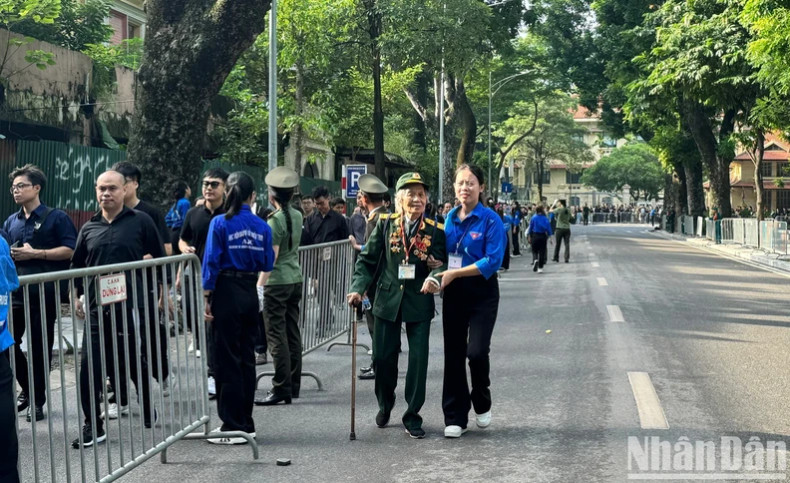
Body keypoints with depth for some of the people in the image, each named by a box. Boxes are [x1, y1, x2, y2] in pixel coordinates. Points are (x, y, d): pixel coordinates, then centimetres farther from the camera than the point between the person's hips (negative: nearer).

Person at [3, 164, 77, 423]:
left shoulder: (56, 217, -4)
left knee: (40, 347, 3)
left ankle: (37, 401, 16)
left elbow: (70, 249, -12)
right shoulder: (11, 222, 13)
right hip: (15, 292, 5)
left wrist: (35, 253, -17)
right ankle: (27, 388, 23)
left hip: (44, 292, -5)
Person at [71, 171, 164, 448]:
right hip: (96, 308, 3)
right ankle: (92, 427, 6)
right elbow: (77, 267, 18)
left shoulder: (140, 221, 1)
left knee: (132, 362, 8)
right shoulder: (88, 229, 11)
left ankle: (148, 408, 32)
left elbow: (158, 256, 6)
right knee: (89, 367, -2)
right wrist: (75, 296, 11)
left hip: (129, 305, -3)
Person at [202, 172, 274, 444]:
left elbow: (212, 262, -12)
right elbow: (267, 264, 6)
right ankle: (246, 423, 19)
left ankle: (233, 426, 3)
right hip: (251, 294, 5)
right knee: (247, 357, 12)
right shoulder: (262, 226, 2)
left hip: (227, 292, -4)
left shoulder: (220, 223, -9)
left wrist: (206, 297, -8)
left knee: (228, 359, 1)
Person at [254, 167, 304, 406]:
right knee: (292, 334, 12)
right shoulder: (297, 216, 9)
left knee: (277, 336, -5)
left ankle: (281, 389, -5)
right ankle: (293, 385, 19)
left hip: (277, 282, -8)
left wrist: (259, 285, -19)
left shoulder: (275, 220, -14)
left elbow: (271, 256, -19)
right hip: (296, 279, 8)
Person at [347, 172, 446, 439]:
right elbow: (367, 260, 2)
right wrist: (357, 289, -11)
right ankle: (385, 405, 35)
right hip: (387, 299, 1)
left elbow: (441, 263, -5)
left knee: (418, 359, -1)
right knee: (383, 357, 9)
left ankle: (412, 415, 14)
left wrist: (435, 279, -28)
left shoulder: (435, 230, -2)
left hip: (419, 302, -1)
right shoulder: (385, 224, -1)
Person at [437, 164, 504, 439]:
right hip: (454, 293, 5)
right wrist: (439, 275, -5)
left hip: (482, 294, -5)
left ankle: (482, 403, 16)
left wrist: (454, 273, -19)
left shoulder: (490, 220, -9)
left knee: (476, 351, -13)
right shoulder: (450, 219, 7)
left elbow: (493, 261, -16)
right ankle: (455, 418, 13)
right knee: (453, 354, 5)